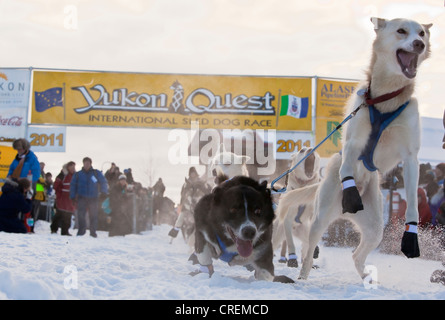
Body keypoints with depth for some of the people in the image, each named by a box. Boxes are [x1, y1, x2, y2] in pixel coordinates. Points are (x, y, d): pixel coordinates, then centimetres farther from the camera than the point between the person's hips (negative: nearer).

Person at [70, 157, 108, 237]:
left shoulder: (97, 173, 7)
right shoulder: (78, 174, 9)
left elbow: (104, 183, 7)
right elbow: (73, 186, 11)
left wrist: (103, 192, -8)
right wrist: (73, 197, 2)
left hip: (93, 198, 0)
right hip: (82, 198, 0)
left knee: (93, 216, 0)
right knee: (81, 215, -12)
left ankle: (93, 232, 10)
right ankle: (81, 231, -4)